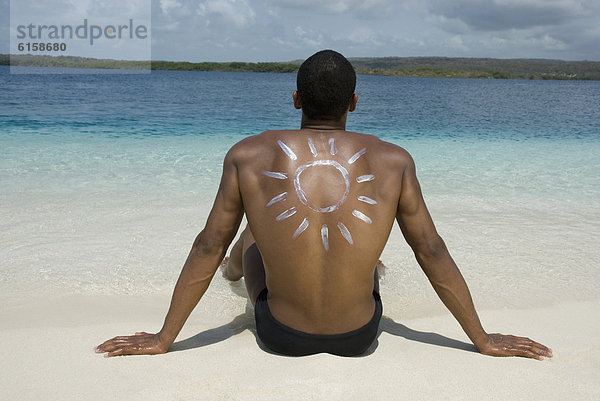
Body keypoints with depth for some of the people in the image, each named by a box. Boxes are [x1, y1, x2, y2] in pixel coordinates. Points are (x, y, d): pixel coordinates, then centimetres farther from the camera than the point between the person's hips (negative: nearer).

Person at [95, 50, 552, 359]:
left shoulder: (248, 156, -16)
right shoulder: (393, 161, -14)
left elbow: (207, 248, -11)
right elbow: (433, 254, -8)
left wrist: (163, 339, 2)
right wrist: (484, 340, 5)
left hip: (281, 335, 0)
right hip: (359, 336, 1)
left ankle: (237, 271, 69)